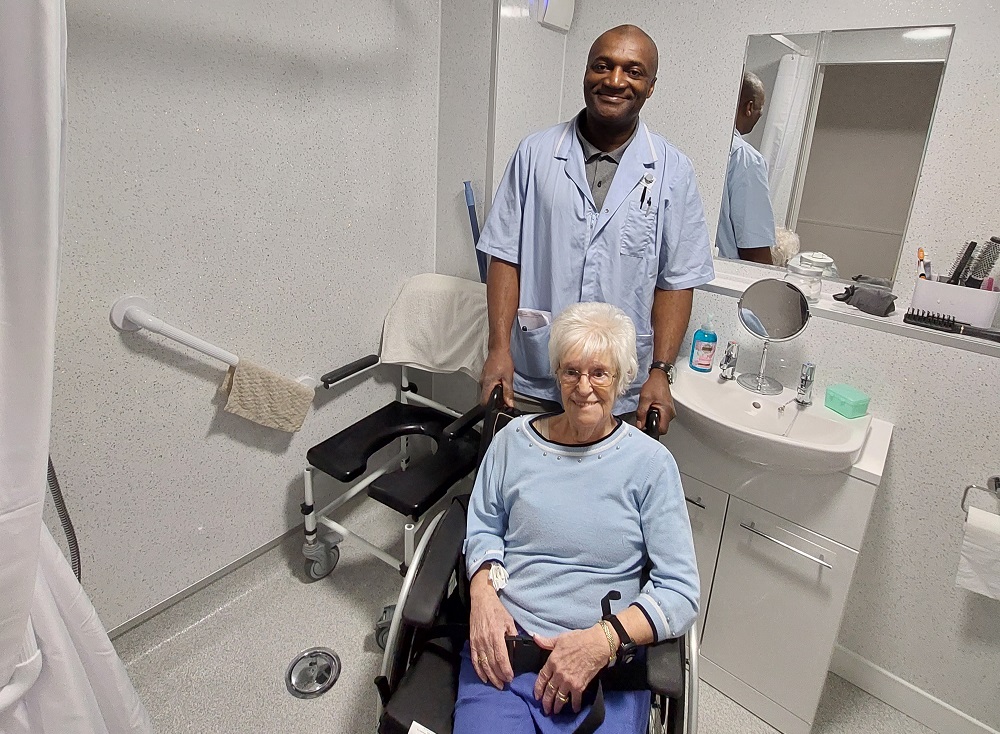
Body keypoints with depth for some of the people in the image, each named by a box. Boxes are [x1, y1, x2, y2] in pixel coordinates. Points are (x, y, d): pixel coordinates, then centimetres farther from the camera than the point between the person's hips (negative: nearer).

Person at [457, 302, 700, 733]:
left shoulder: (651, 463, -2)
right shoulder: (514, 439, 5)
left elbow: (681, 592, -4)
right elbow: (483, 529, 13)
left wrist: (601, 640, -16)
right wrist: (482, 592, -6)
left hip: (608, 665, -1)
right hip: (503, 639, 1)